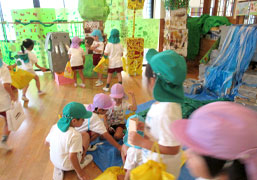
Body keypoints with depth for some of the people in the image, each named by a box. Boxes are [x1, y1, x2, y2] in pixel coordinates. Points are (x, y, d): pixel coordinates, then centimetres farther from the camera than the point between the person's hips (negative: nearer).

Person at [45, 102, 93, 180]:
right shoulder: (75, 135, -31)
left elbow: (47, 142, 5)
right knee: (85, 135, -2)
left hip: (54, 161, 6)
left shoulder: (55, 127, -10)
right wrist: (80, 173, -12)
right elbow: (72, 157, -27)